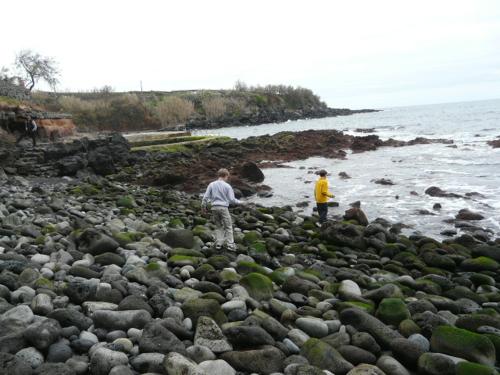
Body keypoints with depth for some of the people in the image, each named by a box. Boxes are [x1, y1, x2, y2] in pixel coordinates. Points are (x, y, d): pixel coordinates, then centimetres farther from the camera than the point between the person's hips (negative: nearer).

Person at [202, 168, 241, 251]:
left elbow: (206, 197, 4)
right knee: (228, 226, 4)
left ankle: (218, 243, 11)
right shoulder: (227, 186, -5)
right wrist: (239, 202, 12)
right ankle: (230, 244, 0)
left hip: (214, 207, 4)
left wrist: (203, 206, 18)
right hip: (223, 207, -4)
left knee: (219, 226, 16)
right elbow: (232, 199, -5)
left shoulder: (211, 184, 5)